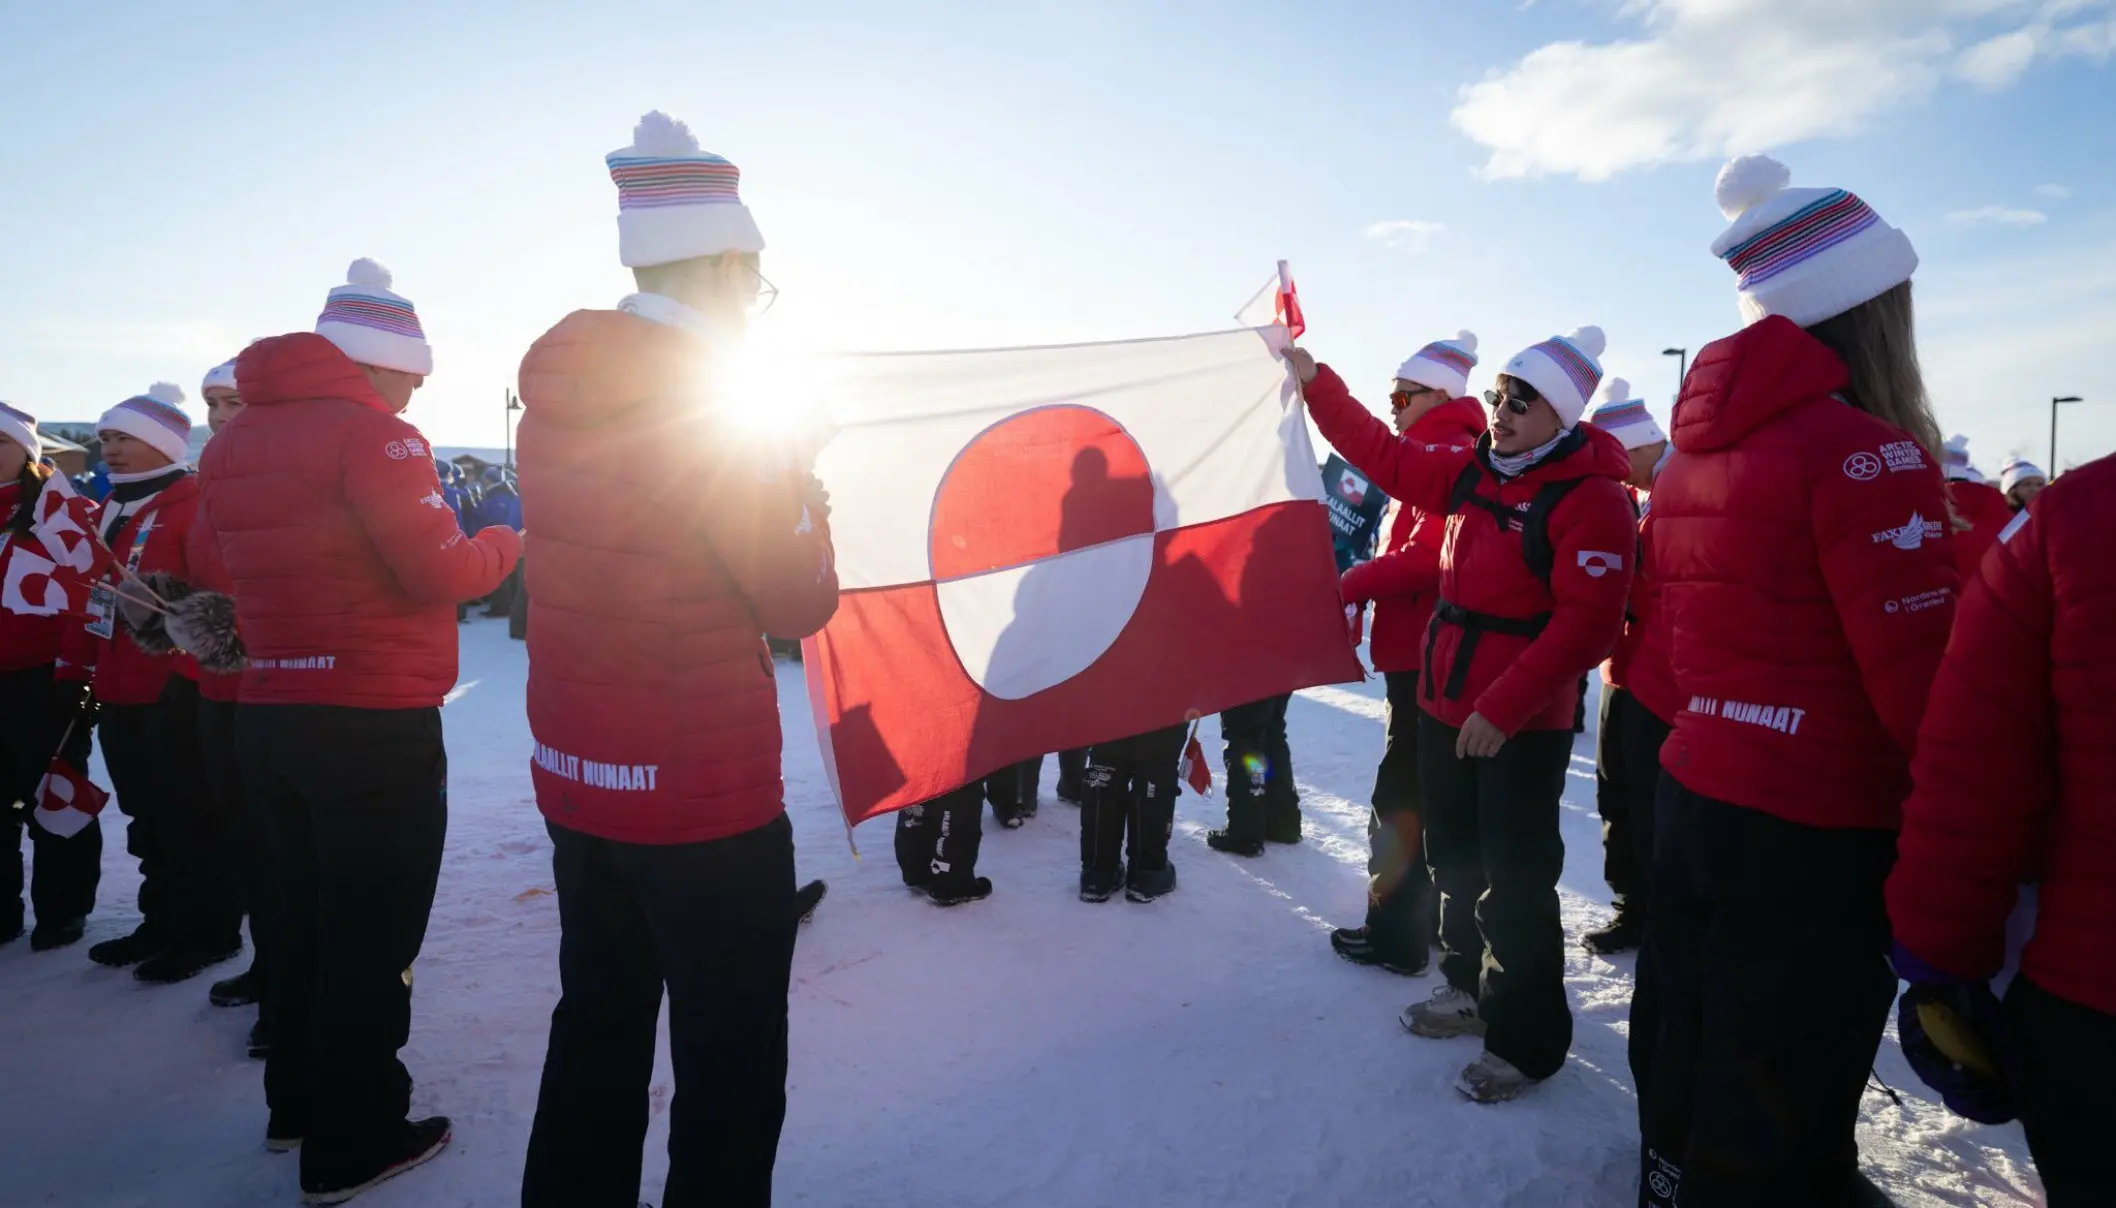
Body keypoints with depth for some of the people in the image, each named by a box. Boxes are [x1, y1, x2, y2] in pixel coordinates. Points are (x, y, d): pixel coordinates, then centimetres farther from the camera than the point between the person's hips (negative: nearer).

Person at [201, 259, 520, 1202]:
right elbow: (440, 569, -18)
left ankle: (298, 1101, 36)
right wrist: (506, 545, -1)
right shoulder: (371, 432, -13)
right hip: (374, 724, -8)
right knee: (372, 933, 4)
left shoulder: (233, 443, 12)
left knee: (306, 913, 21)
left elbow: (228, 565, 16)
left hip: (269, 715, 8)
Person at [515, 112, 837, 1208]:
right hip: (707, 802, -8)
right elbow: (804, 603, -12)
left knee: (597, 1031, 22)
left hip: (575, 785, 8)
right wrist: (796, 483, 2)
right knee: (731, 1058, 8)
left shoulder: (553, 397, 5)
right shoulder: (713, 413, -18)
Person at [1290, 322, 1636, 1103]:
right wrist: (1316, 382, 10)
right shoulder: (1472, 473, 7)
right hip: (1445, 707, 8)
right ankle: (1471, 987, 38)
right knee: (1456, 859, 19)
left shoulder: (1590, 499, -16)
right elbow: (1385, 455, 14)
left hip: (1523, 726, -8)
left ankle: (1525, 1040, 17)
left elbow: (1585, 625, -22)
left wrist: (1504, 708, -25)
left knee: (1515, 883, 1)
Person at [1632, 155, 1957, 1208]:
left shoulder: (1693, 450, 8)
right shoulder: (1864, 449, -15)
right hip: (1814, 835, -7)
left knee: (1686, 1070, 22)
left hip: (1691, 795, 8)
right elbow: (1923, 677, -17)